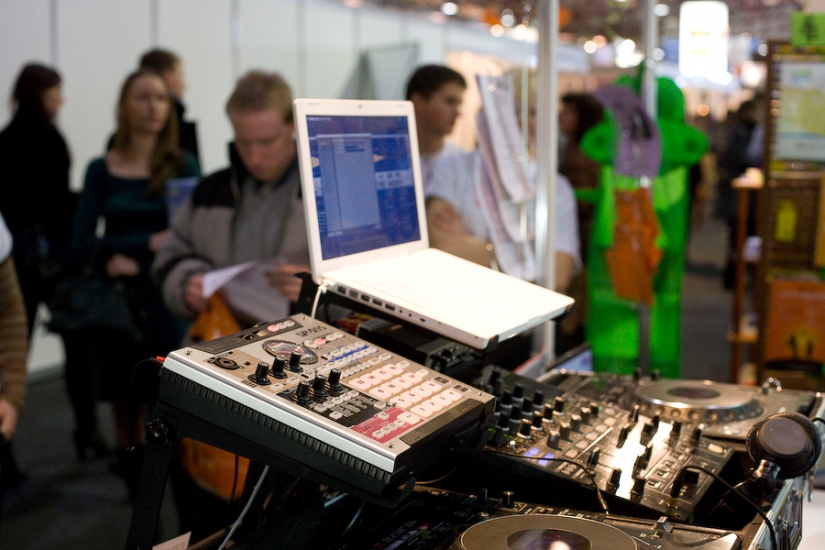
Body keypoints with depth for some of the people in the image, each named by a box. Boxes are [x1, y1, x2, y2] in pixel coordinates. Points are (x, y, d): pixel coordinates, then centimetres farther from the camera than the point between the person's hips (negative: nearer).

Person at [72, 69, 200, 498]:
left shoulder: (183, 167, 3)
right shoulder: (101, 170, 6)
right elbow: (82, 242, -1)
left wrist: (131, 260, -16)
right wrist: (150, 242, -13)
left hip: (164, 299, -1)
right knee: (124, 407, 6)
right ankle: (132, 479, 17)